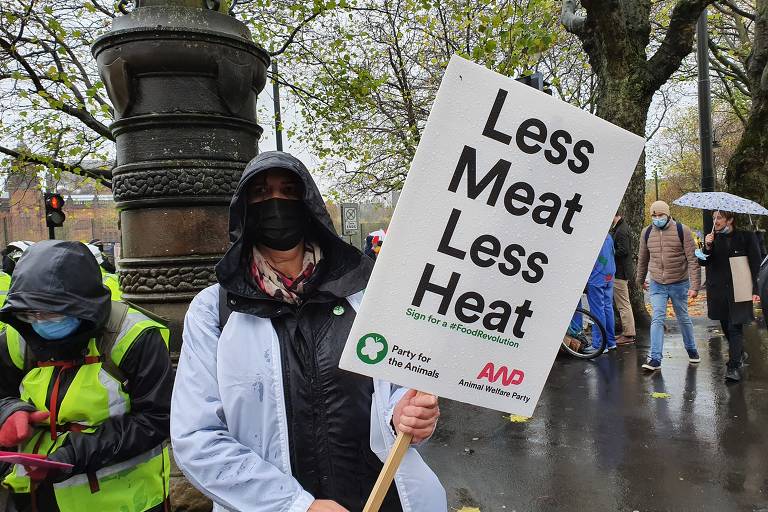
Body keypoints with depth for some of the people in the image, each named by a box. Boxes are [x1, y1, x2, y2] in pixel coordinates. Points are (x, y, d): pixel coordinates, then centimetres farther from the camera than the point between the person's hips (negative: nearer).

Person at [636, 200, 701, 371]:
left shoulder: (682, 230, -8)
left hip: (679, 284, -2)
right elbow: (642, 259, 16)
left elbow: (692, 259, -10)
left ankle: (691, 350, 36)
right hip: (656, 285, 2)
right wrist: (640, 280, 23)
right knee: (657, 319, -7)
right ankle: (655, 359, -8)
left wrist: (695, 286, -17)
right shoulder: (646, 232, 3)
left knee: (683, 318, 14)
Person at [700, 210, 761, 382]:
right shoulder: (712, 238, 8)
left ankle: (733, 367, -7)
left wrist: (754, 290, -9)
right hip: (718, 290, 4)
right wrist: (708, 247, -15)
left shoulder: (745, 237, -2)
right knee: (726, 326, 15)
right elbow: (703, 262, 4)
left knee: (735, 327, -8)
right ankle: (739, 353, 38)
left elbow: (755, 264, -2)